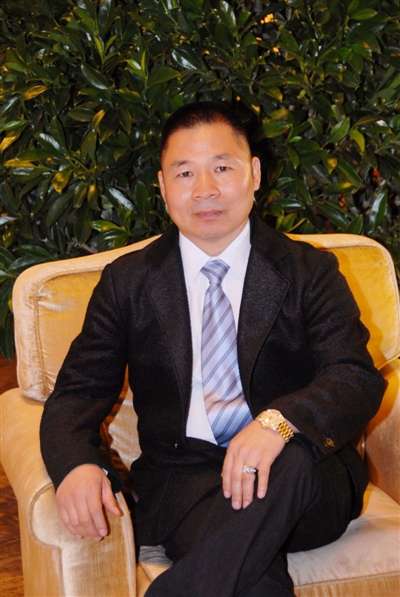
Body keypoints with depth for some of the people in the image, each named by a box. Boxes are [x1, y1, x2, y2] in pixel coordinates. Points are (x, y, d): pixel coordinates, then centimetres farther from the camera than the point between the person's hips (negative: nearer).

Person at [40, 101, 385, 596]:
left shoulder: (310, 271, 9)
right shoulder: (127, 282, 13)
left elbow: (359, 379, -4)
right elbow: (77, 394, 9)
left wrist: (279, 421, -26)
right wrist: (77, 465, -16)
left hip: (305, 481, 2)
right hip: (181, 479, -1)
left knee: (291, 462, -36)